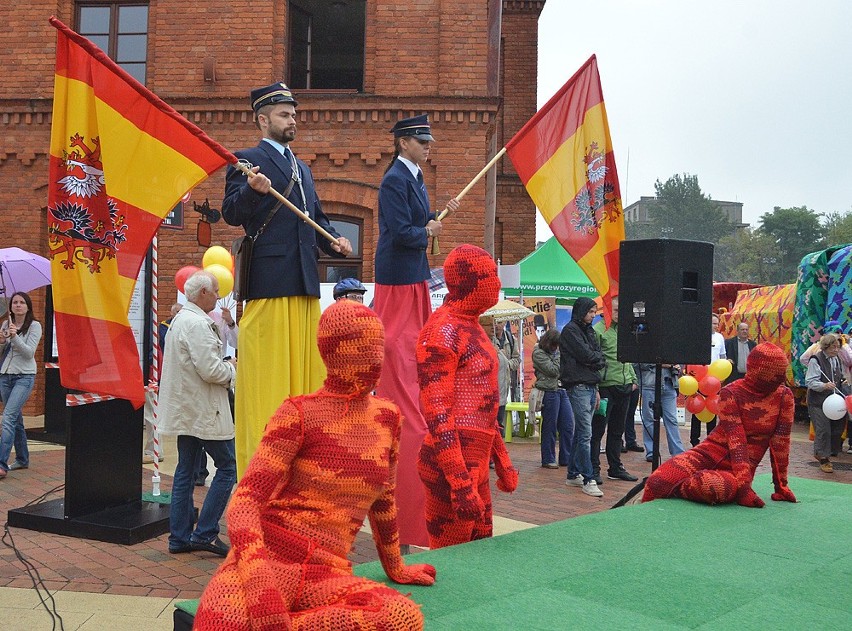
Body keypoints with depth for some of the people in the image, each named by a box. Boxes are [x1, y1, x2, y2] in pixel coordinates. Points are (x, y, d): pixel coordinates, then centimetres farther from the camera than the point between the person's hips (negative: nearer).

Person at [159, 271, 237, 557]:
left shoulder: (180, 319, 15)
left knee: (185, 470, 12)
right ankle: (205, 533, -1)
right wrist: (232, 368, -5)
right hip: (204, 412, -10)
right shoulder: (197, 324, -18)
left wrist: (225, 366, 13)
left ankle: (180, 536, 18)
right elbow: (210, 370, -23)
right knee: (227, 466, -1)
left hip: (186, 411, 10)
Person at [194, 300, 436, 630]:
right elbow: (245, 503, -11)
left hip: (327, 573, 6)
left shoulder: (387, 417, 10)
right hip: (272, 554, -6)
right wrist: (260, 586, -27)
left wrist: (395, 568, 35)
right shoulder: (300, 415, -4)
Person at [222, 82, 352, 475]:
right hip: (268, 280, -7)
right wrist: (251, 189, -28)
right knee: (266, 369, -5)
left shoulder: (302, 169, 24)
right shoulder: (248, 160, 1)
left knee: (304, 367, 10)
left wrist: (335, 241, 8)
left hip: (304, 281, 8)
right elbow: (231, 214, -9)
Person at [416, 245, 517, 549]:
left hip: (476, 464, 10)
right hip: (452, 465, -10)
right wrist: (460, 483, -23)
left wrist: (501, 460, 22)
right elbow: (437, 415, -20)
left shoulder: (472, 327, 16)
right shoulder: (442, 332, -14)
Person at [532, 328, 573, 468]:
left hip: (562, 390, 8)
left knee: (568, 425, 6)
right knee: (550, 427, 0)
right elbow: (553, 370, -15)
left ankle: (566, 458, 15)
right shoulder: (538, 353, -8)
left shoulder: (554, 351, 15)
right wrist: (558, 355, -9)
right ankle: (548, 460, 10)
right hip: (549, 392, -8)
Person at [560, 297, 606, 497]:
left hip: (590, 386, 9)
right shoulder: (570, 330, -7)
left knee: (580, 433, 12)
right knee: (585, 434, -11)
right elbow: (585, 356, -17)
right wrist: (599, 357, 4)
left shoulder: (588, 330, 19)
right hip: (578, 386, -9)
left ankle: (573, 474, 19)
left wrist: (596, 389, 14)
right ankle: (588, 480, -10)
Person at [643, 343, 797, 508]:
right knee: (658, 482, -26)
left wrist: (781, 486, 2)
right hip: (710, 455, -1)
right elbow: (737, 442, -18)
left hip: (741, 467, 1)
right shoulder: (731, 394, -9)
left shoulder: (784, 396, -2)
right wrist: (744, 486, -26)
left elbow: (781, 443, 0)